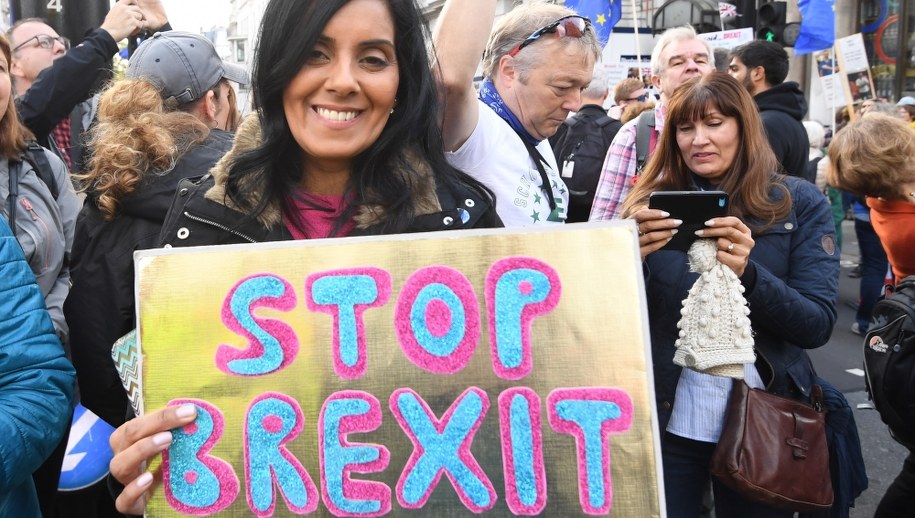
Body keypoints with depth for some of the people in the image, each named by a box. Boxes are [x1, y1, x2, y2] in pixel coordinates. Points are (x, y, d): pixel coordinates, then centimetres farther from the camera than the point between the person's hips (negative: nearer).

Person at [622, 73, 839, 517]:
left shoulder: (799, 203, -4)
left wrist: (747, 273, -27)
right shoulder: (653, 204, -2)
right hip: (667, 421, 0)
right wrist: (631, 257, -25)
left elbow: (817, 326, -9)